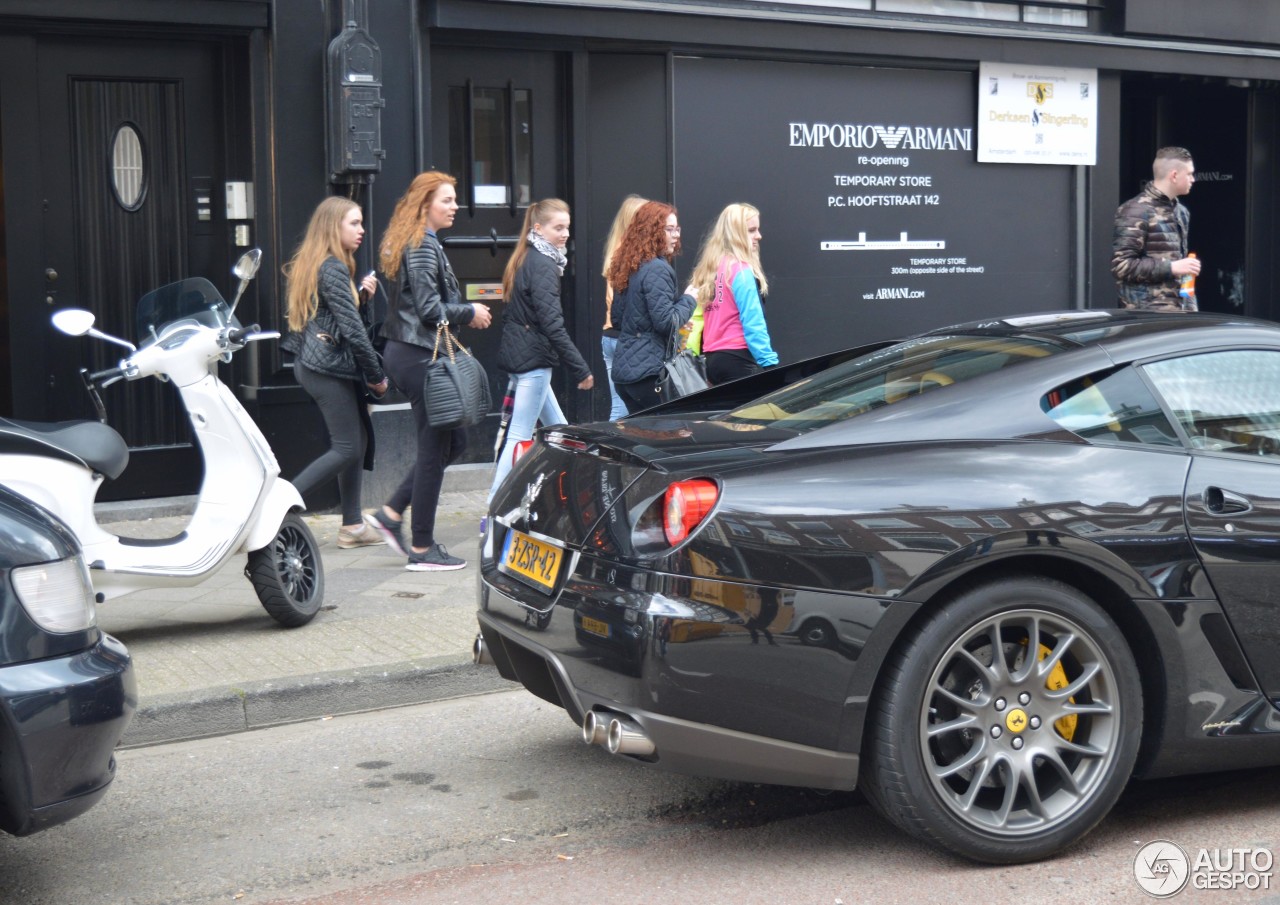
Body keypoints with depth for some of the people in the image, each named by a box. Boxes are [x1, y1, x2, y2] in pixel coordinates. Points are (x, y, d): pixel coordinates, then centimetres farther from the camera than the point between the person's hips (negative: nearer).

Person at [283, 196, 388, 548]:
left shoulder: (309, 265, 16)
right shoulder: (333, 268, -14)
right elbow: (351, 329, -18)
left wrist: (361, 295, 5)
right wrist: (376, 376, -11)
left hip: (313, 365, 10)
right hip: (330, 369, -10)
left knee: (360, 438, 13)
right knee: (347, 449, -7)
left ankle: (352, 526, 16)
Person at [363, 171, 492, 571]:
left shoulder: (414, 243, 17)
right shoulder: (423, 245, -14)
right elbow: (430, 309, -20)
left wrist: (465, 311, 13)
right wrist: (471, 313, -6)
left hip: (406, 353, 10)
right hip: (419, 356, -10)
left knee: (453, 441, 15)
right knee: (435, 448, -3)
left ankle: (391, 513, 15)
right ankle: (422, 549, 4)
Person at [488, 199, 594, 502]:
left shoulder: (525, 259, 14)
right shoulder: (543, 265, -15)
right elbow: (553, 325, -21)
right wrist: (581, 370, -19)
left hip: (517, 353, 10)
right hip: (533, 359, -10)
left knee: (556, 428, 16)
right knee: (520, 437, -7)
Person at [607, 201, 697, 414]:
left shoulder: (628, 267, 14)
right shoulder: (657, 269, -14)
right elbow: (666, 322, -19)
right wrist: (688, 300, -3)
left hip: (623, 369, 9)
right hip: (647, 371, -9)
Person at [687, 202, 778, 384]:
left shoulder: (709, 268, 14)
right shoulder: (741, 270, -10)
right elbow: (753, 324, -16)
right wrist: (770, 362, -17)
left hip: (712, 358, 9)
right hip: (737, 359, -9)